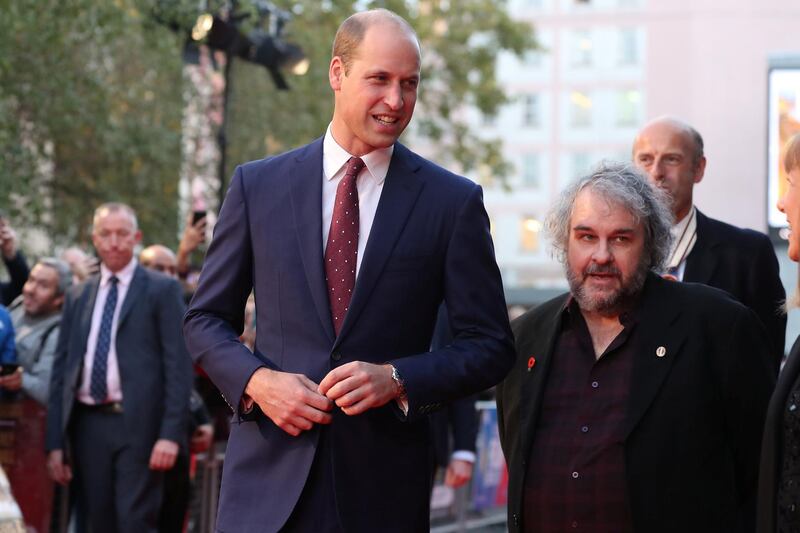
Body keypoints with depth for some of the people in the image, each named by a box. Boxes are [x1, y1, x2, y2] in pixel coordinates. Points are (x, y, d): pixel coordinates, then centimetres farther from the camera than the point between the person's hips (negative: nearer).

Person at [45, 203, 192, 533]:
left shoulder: (162, 290, 2)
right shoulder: (77, 297, 16)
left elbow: (178, 365, -4)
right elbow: (61, 369, 15)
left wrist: (171, 432, -13)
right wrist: (56, 441, 8)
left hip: (138, 423, -5)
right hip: (88, 425, 5)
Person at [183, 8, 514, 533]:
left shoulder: (454, 201, 0)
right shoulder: (257, 185, 4)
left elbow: (490, 346, 2)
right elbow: (206, 319, 9)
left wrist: (395, 378, -13)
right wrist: (257, 380, -9)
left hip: (385, 482, -1)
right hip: (270, 475, 1)